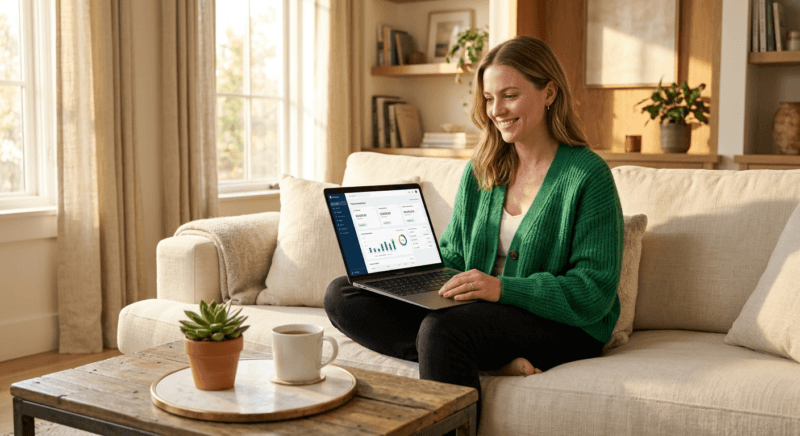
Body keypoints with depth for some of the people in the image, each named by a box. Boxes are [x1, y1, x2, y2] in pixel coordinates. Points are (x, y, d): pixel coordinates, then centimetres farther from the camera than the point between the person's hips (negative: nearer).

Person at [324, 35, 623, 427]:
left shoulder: (588, 175, -8)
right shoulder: (480, 171, 11)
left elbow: (593, 293, -14)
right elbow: (451, 257, 16)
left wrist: (502, 288, -26)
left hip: (563, 325, -7)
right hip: (479, 314, 7)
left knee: (442, 327, -36)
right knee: (341, 295, -9)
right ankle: (493, 362, -21)